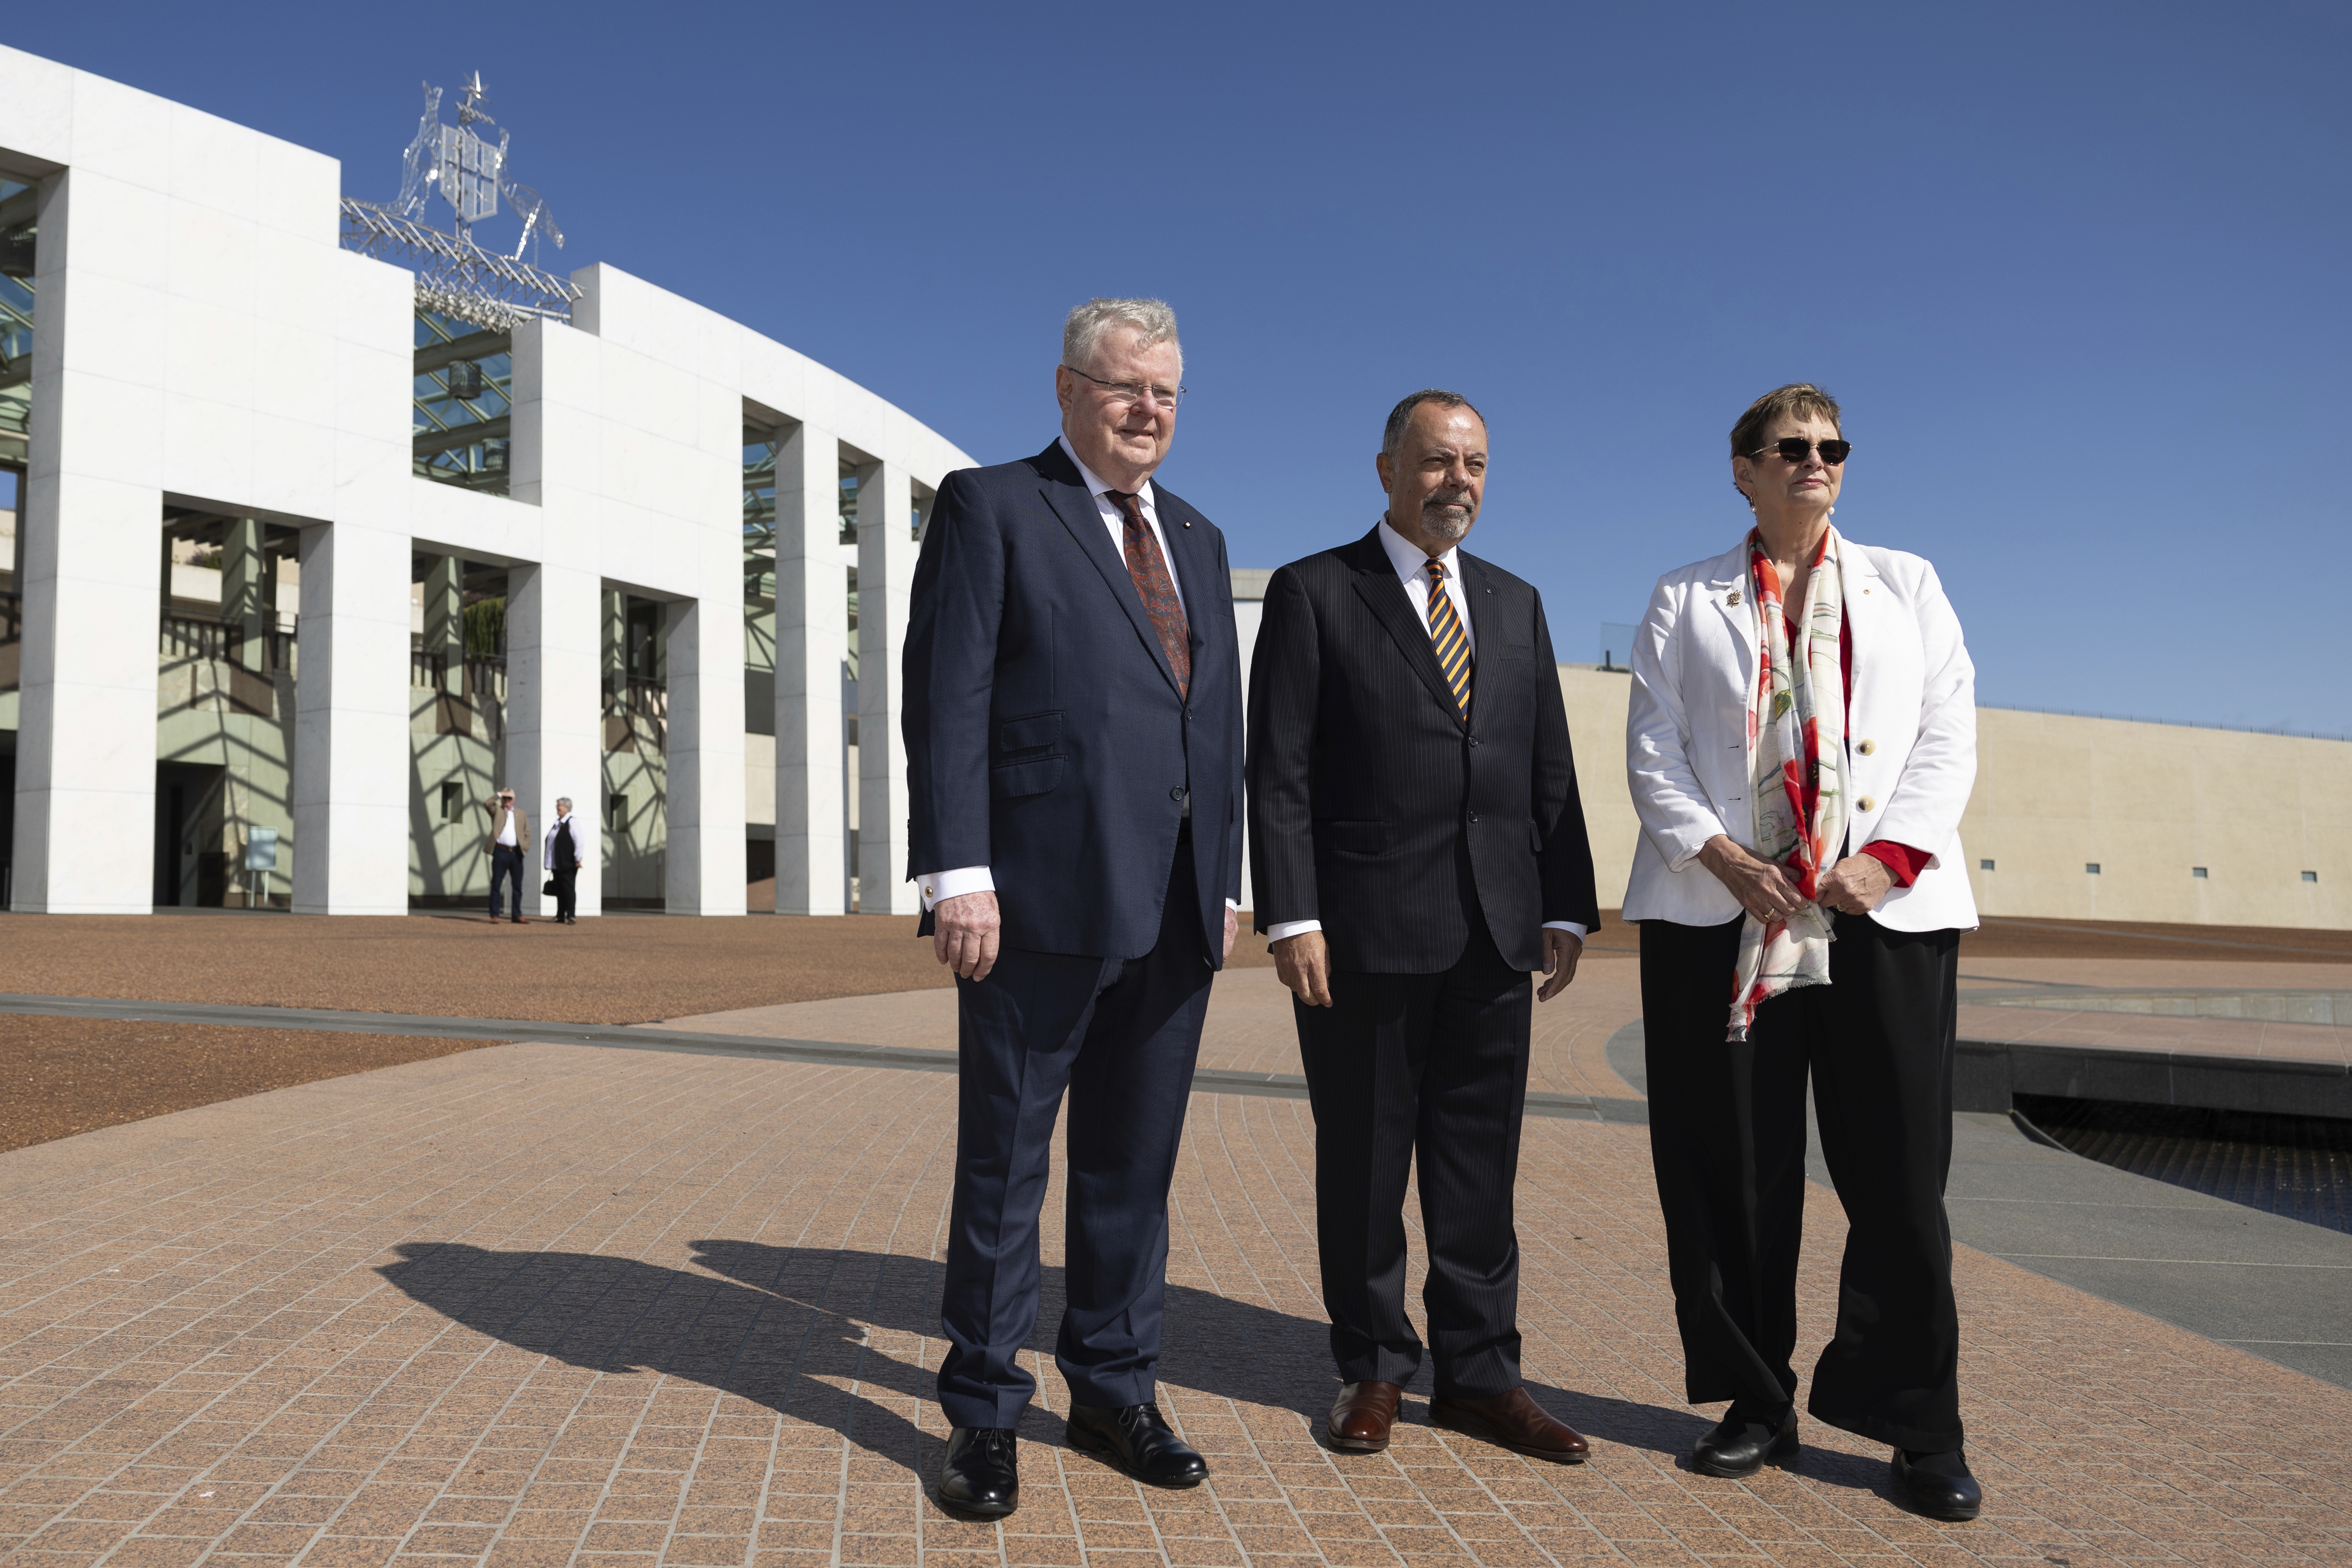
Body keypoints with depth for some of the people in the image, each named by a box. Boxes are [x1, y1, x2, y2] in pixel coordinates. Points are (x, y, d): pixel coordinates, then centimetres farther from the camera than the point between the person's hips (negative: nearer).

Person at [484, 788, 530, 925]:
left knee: (518, 885, 4)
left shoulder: (521, 814, 15)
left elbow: (527, 834, 15)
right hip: (501, 852, -3)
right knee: (496, 884, -1)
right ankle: (494, 916, 2)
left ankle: (517, 916, 9)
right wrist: (499, 795, -11)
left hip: (516, 853, 3)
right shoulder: (497, 811, 7)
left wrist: (525, 848, 3)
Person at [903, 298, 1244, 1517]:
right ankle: (982, 1416, 20)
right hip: (1042, 899, -5)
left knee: (1134, 1166, 13)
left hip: (1171, 912, 6)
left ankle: (1113, 1393, 28)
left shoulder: (1197, 540, 20)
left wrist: (1225, 880, 13)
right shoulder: (989, 507, 2)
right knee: (1005, 1165, 5)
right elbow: (946, 699, -7)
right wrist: (957, 875, -16)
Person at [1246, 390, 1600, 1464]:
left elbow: (1549, 771, 14)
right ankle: (1372, 1368, 22)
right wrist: (1291, 916, -14)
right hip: (1362, 930, -4)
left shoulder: (1517, 605, 16)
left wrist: (1567, 907, 6)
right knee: (1363, 1161, 7)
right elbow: (1280, 772, -6)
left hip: (1493, 932, 4)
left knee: (1480, 1161, 10)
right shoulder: (1312, 593, 1)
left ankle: (1478, 1374, 22)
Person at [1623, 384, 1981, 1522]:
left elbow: (1948, 737, 6)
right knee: (1733, 1173, 3)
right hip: (1721, 916, 0)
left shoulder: (1906, 585, 16)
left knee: (1901, 1175, 0)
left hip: (1885, 912, 1)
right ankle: (1756, 1405, 18)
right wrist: (1721, 855, -11)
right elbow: (1652, 750, 4)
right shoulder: (1687, 602, 13)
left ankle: (1921, 1430, 14)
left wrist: (1889, 856, -9)